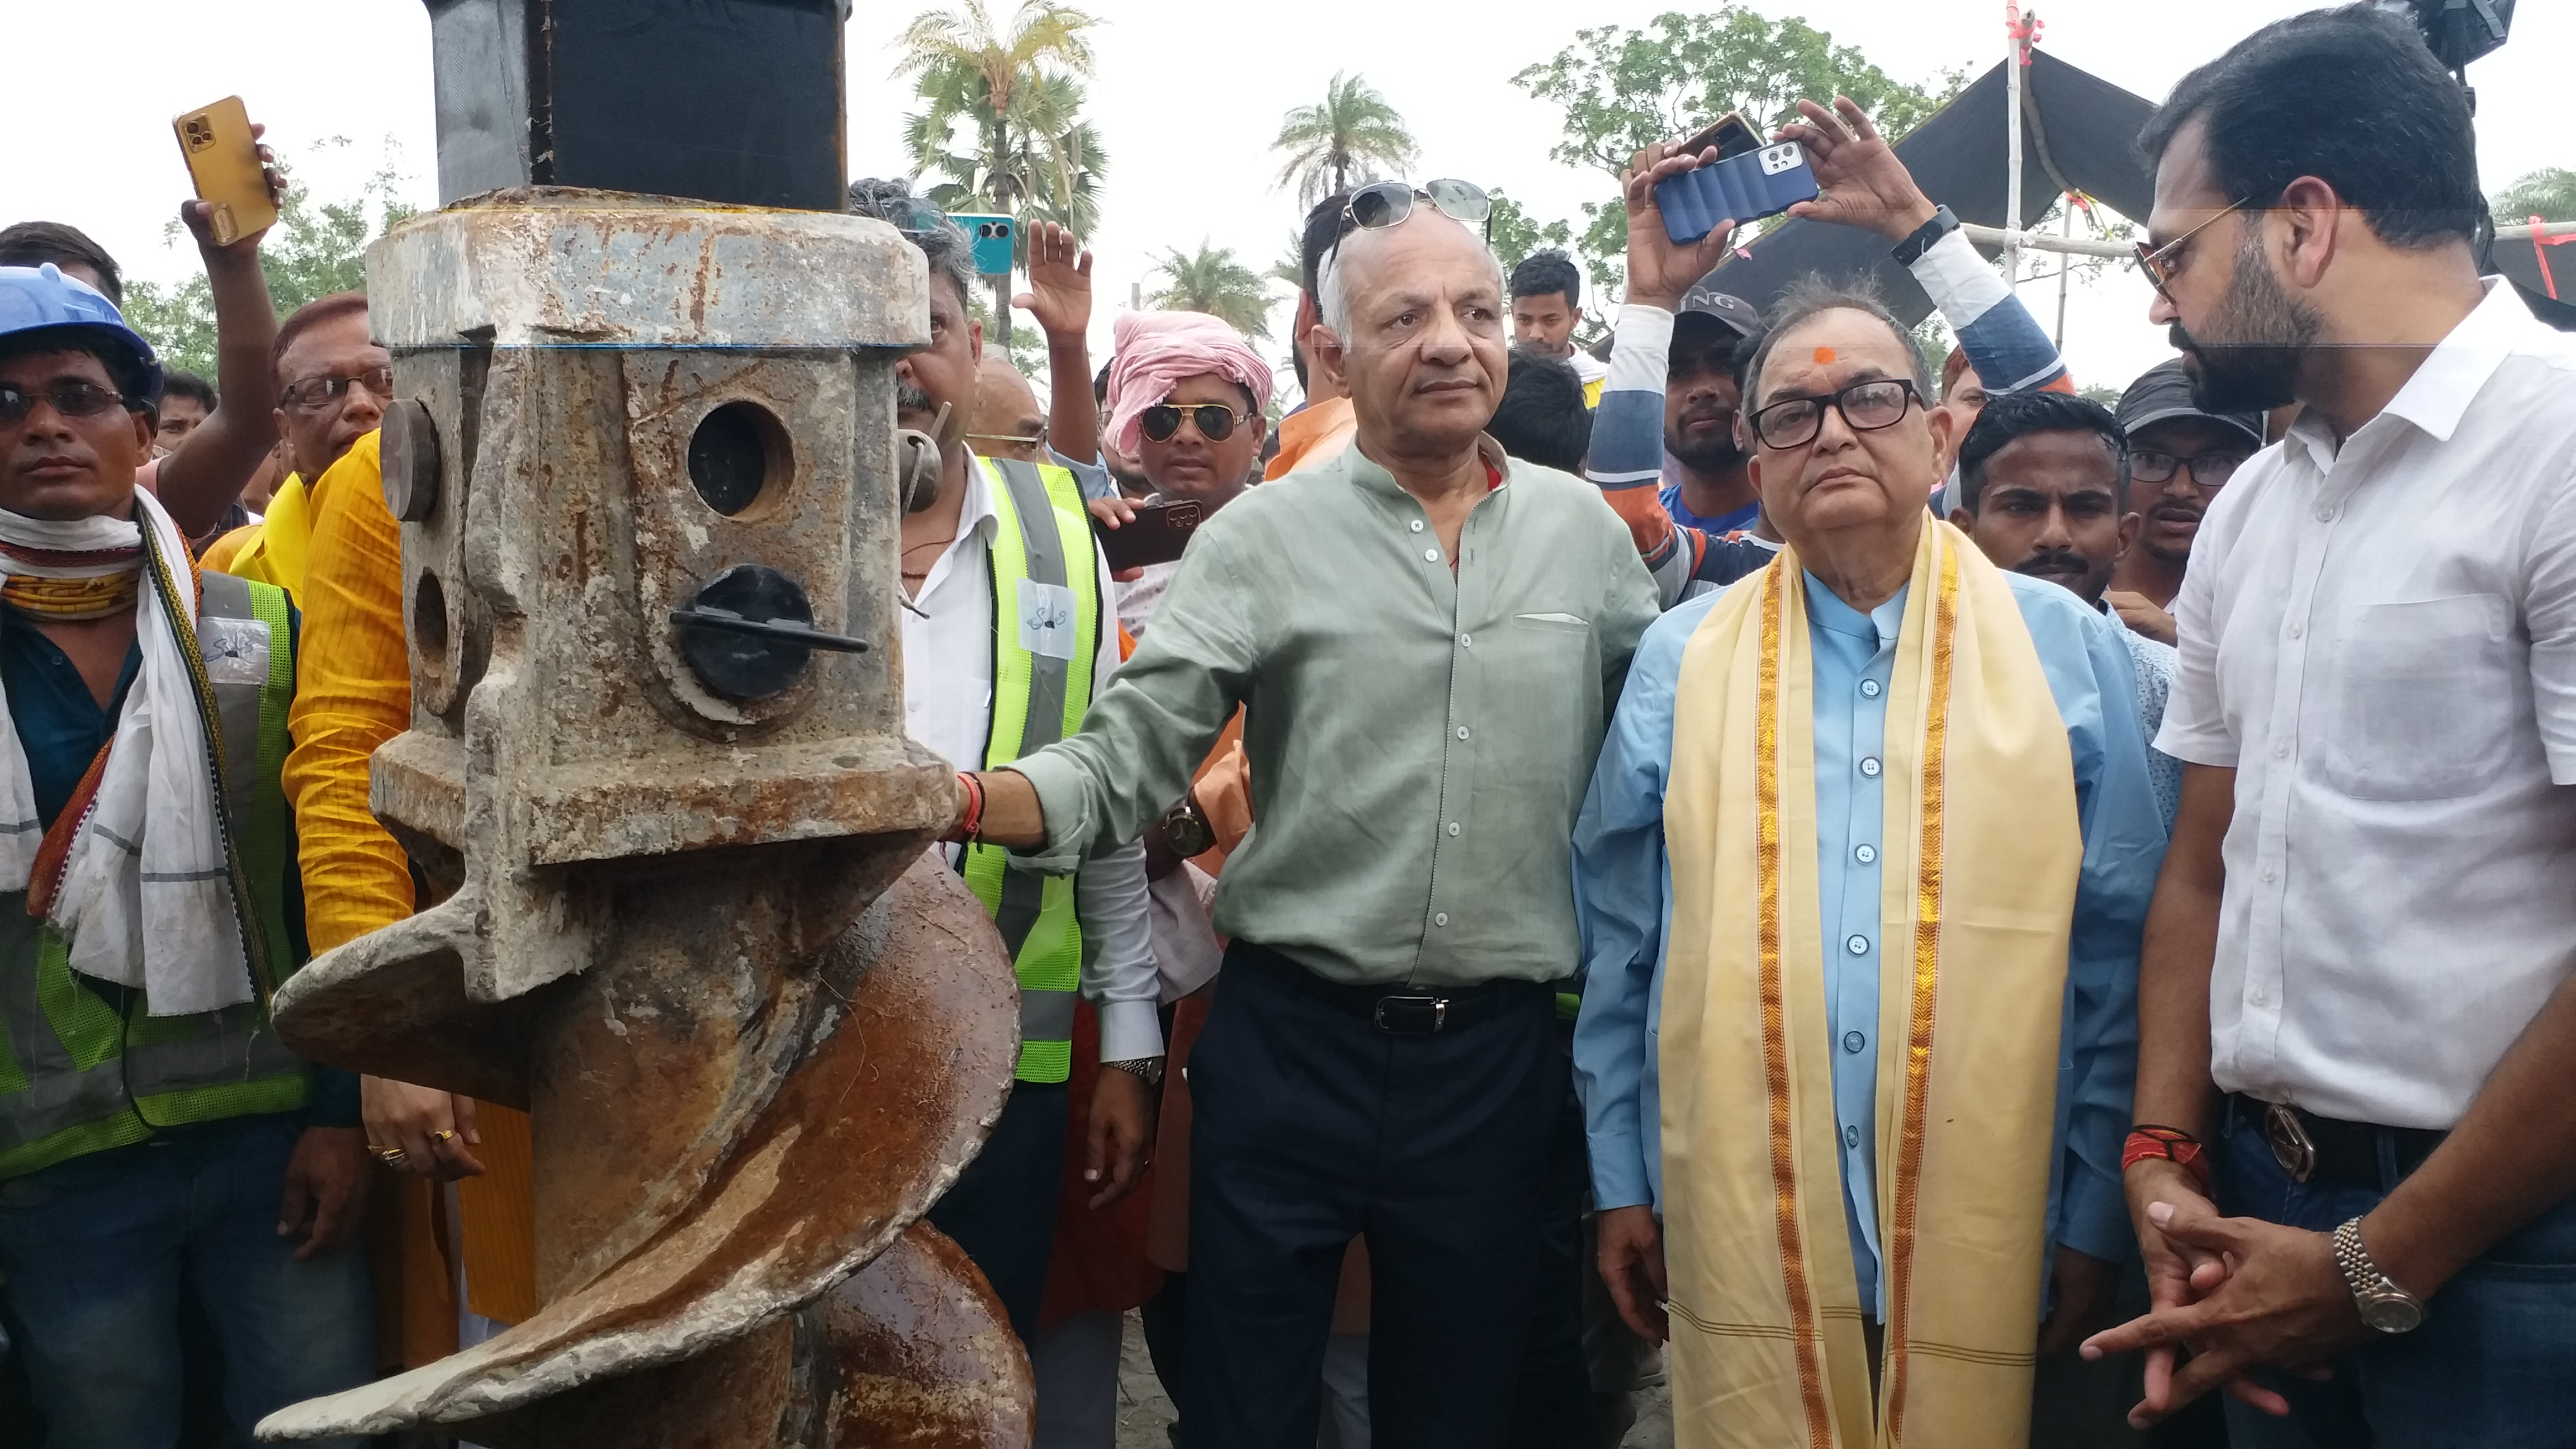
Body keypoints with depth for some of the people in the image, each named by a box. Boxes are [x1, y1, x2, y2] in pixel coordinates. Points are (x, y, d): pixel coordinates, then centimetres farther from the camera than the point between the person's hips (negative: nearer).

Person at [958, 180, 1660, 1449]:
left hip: (1496, 1053, 2)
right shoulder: (1260, 541, -4)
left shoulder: (1584, 531, 5)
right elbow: (1125, 761, -9)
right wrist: (966, 802, -27)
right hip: (1290, 1046, -2)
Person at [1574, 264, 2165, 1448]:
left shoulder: (2066, 648, 2)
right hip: (1741, 1245, 1)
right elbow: (1619, 946, 8)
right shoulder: (1681, 659, 5)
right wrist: (1621, 1182, 7)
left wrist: (2098, 1215, 3)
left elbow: (2117, 962, 3)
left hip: (1987, 1245, 0)